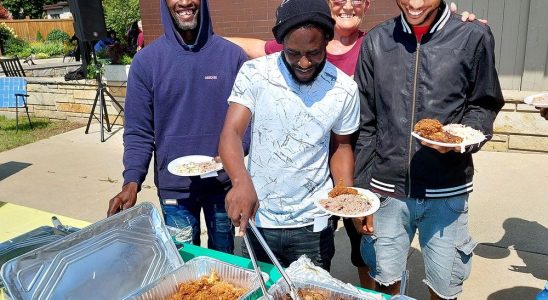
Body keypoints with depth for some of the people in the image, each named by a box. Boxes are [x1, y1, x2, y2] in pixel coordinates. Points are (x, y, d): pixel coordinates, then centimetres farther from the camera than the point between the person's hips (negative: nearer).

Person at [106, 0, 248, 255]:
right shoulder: (146, 61, -6)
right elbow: (138, 132, -5)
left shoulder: (232, 55, -5)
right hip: (174, 187, 0)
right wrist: (132, 181, -18)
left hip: (223, 182, 1)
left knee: (223, 258, 21)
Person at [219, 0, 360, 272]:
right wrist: (242, 181, -39)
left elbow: (341, 146, 5)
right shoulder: (254, 74, -12)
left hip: (313, 225, 0)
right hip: (258, 219, 0)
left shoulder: (344, 89, -8)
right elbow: (231, 133, -20)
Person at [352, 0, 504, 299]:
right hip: (387, 189, 1)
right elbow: (365, 125, 3)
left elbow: (483, 106, 5)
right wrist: (360, 193, 2)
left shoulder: (473, 36, -5)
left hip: (447, 193, -1)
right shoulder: (376, 41, 0)